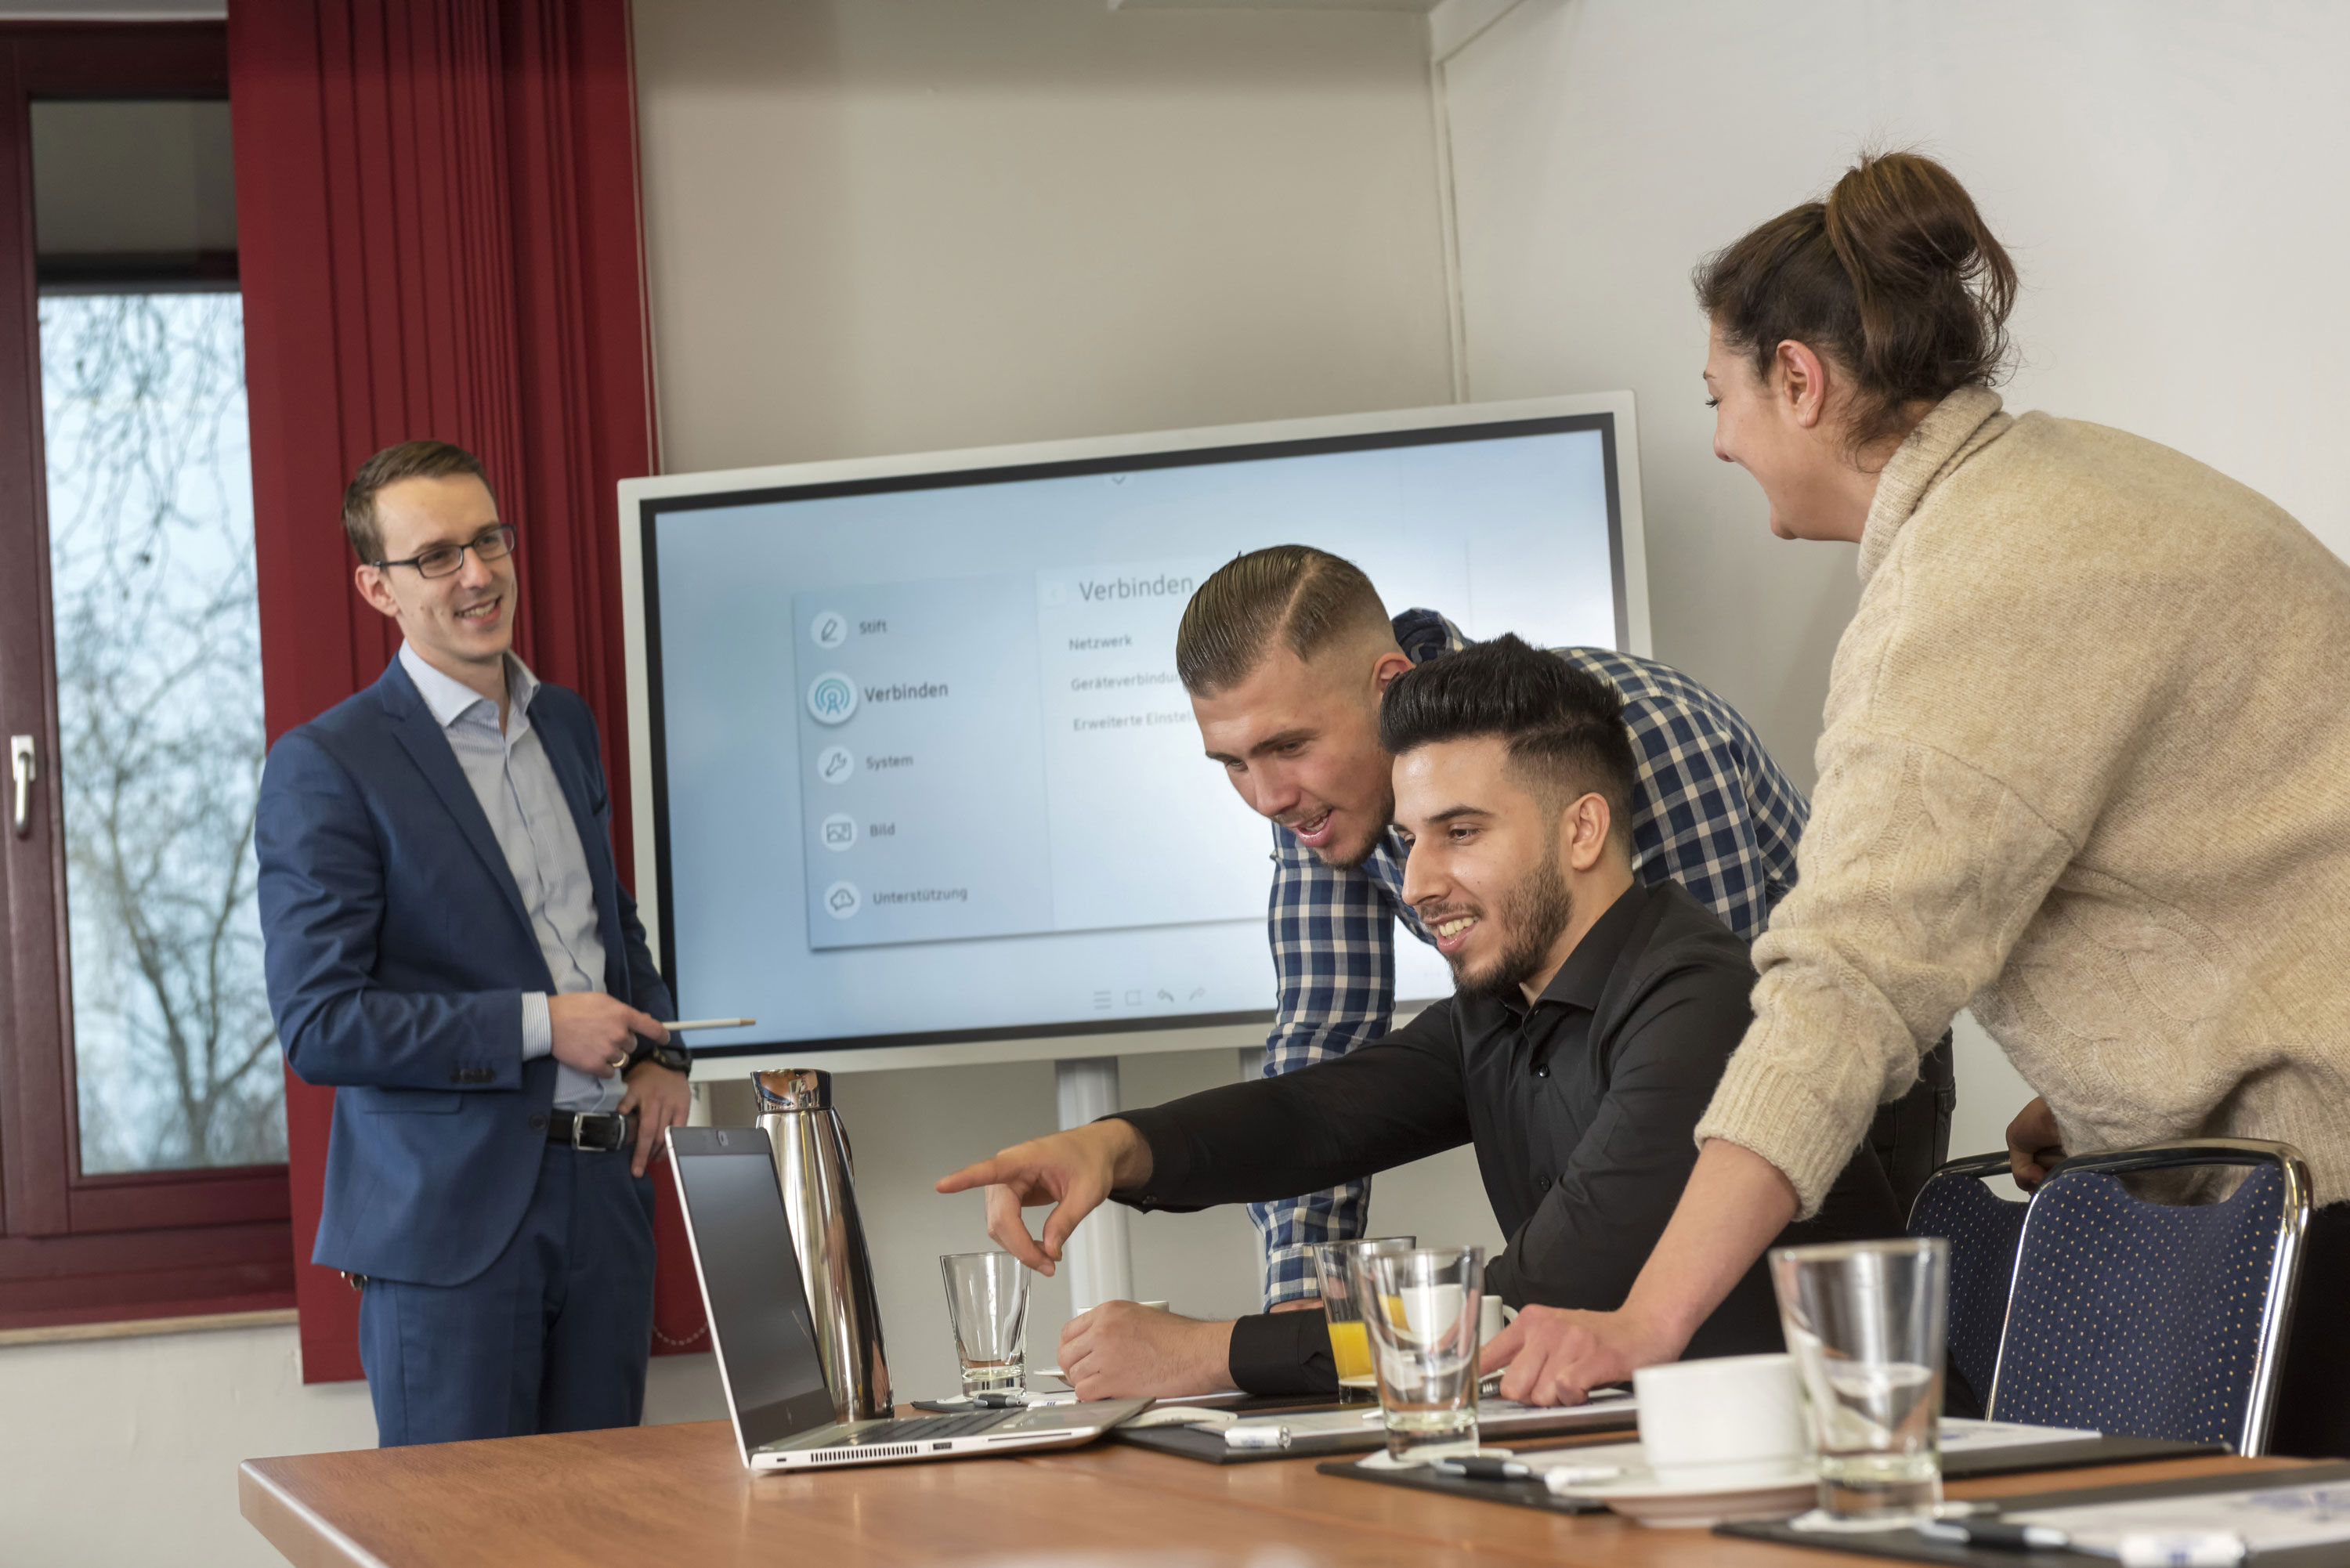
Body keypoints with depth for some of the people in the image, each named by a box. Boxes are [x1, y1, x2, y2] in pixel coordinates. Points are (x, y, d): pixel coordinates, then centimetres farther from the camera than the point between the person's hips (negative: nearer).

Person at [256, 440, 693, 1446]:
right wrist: (539, 1025, -15)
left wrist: (657, 1057, 8)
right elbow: (318, 1025, -14)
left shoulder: (565, 725, 14)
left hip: (604, 1192, 6)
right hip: (451, 1213, -6)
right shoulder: (325, 767, -9)